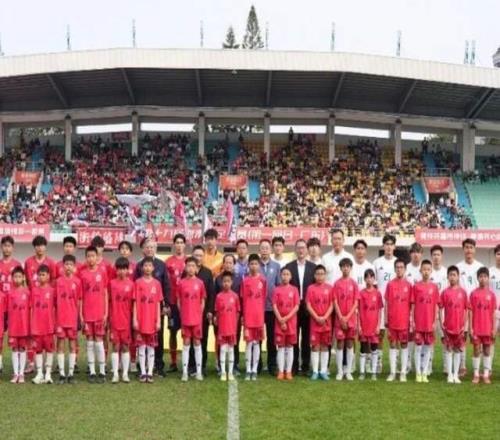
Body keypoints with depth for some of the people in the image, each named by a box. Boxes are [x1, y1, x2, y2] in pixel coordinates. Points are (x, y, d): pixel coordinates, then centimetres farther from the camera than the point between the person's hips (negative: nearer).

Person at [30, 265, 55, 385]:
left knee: (49, 348, 4)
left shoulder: (52, 290, -2)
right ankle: (39, 374, 11)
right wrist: (30, 324, 3)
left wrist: (55, 323, -4)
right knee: (38, 349, 6)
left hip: (49, 324, -2)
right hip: (36, 325, 2)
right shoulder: (34, 290, 5)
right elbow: (31, 308, 7)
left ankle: (48, 374, 11)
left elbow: (55, 307, 1)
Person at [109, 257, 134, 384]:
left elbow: (133, 303, 2)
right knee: (115, 346, 4)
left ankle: (125, 373, 13)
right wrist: (108, 318, 0)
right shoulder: (112, 283, 0)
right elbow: (109, 302, 4)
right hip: (114, 320, 0)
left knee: (125, 346, 7)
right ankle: (115, 374, 9)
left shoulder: (131, 284, -1)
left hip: (126, 320, 0)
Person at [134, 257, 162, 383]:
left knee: (151, 347, 6)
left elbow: (158, 303, 5)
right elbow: (135, 302, -1)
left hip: (152, 320, 2)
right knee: (141, 346, 2)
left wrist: (159, 320, 1)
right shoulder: (138, 282, -1)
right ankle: (143, 373, 8)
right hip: (141, 320, -2)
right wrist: (135, 319, -6)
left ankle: (150, 373, 10)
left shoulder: (157, 283, 4)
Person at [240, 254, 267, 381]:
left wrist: (262, 315, 4)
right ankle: (248, 370, 6)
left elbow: (264, 298, 6)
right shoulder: (245, 280, 0)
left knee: (257, 342, 6)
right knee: (249, 342, 2)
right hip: (248, 316, -1)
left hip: (259, 316, 1)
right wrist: (243, 315, -1)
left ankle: (254, 370, 10)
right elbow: (243, 300, 2)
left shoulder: (263, 280, 2)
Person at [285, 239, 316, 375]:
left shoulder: (313, 267, 6)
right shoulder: (288, 266, 3)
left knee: (306, 338, 5)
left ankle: (305, 366, 12)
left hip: (308, 307, 1)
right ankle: (294, 366, 10)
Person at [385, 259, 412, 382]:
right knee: (393, 345, 6)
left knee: (404, 345, 5)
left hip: (404, 320, -1)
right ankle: (392, 372, 11)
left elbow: (411, 304, 3)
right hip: (392, 320, 1)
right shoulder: (390, 284, 2)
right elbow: (386, 303, 5)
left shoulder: (408, 285, 0)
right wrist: (385, 319, 1)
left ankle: (403, 372, 10)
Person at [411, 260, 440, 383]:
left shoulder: (434, 287, 3)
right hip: (418, 322, -2)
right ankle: (418, 373, 8)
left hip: (430, 322, 2)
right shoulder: (416, 286, 0)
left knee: (428, 346, 6)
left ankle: (425, 373, 13)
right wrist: (412, 321, -3)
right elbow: (413, 305, 1)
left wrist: (435, 321, -1)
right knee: (418, 346, 3)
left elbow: (436, 306, 5)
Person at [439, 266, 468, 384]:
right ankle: (450, 374, 8)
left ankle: (456, 374, 14)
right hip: (448, 326, -1)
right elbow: (441, 309, 1)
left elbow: (466, 310, 4)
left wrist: (465, 325, 0)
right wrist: (441, 323, -5)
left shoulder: (463, 292, 1)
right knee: (449, 349, 3)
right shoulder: (445, 292, -2)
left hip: (459, 326, 1)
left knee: (458, 350, 8)